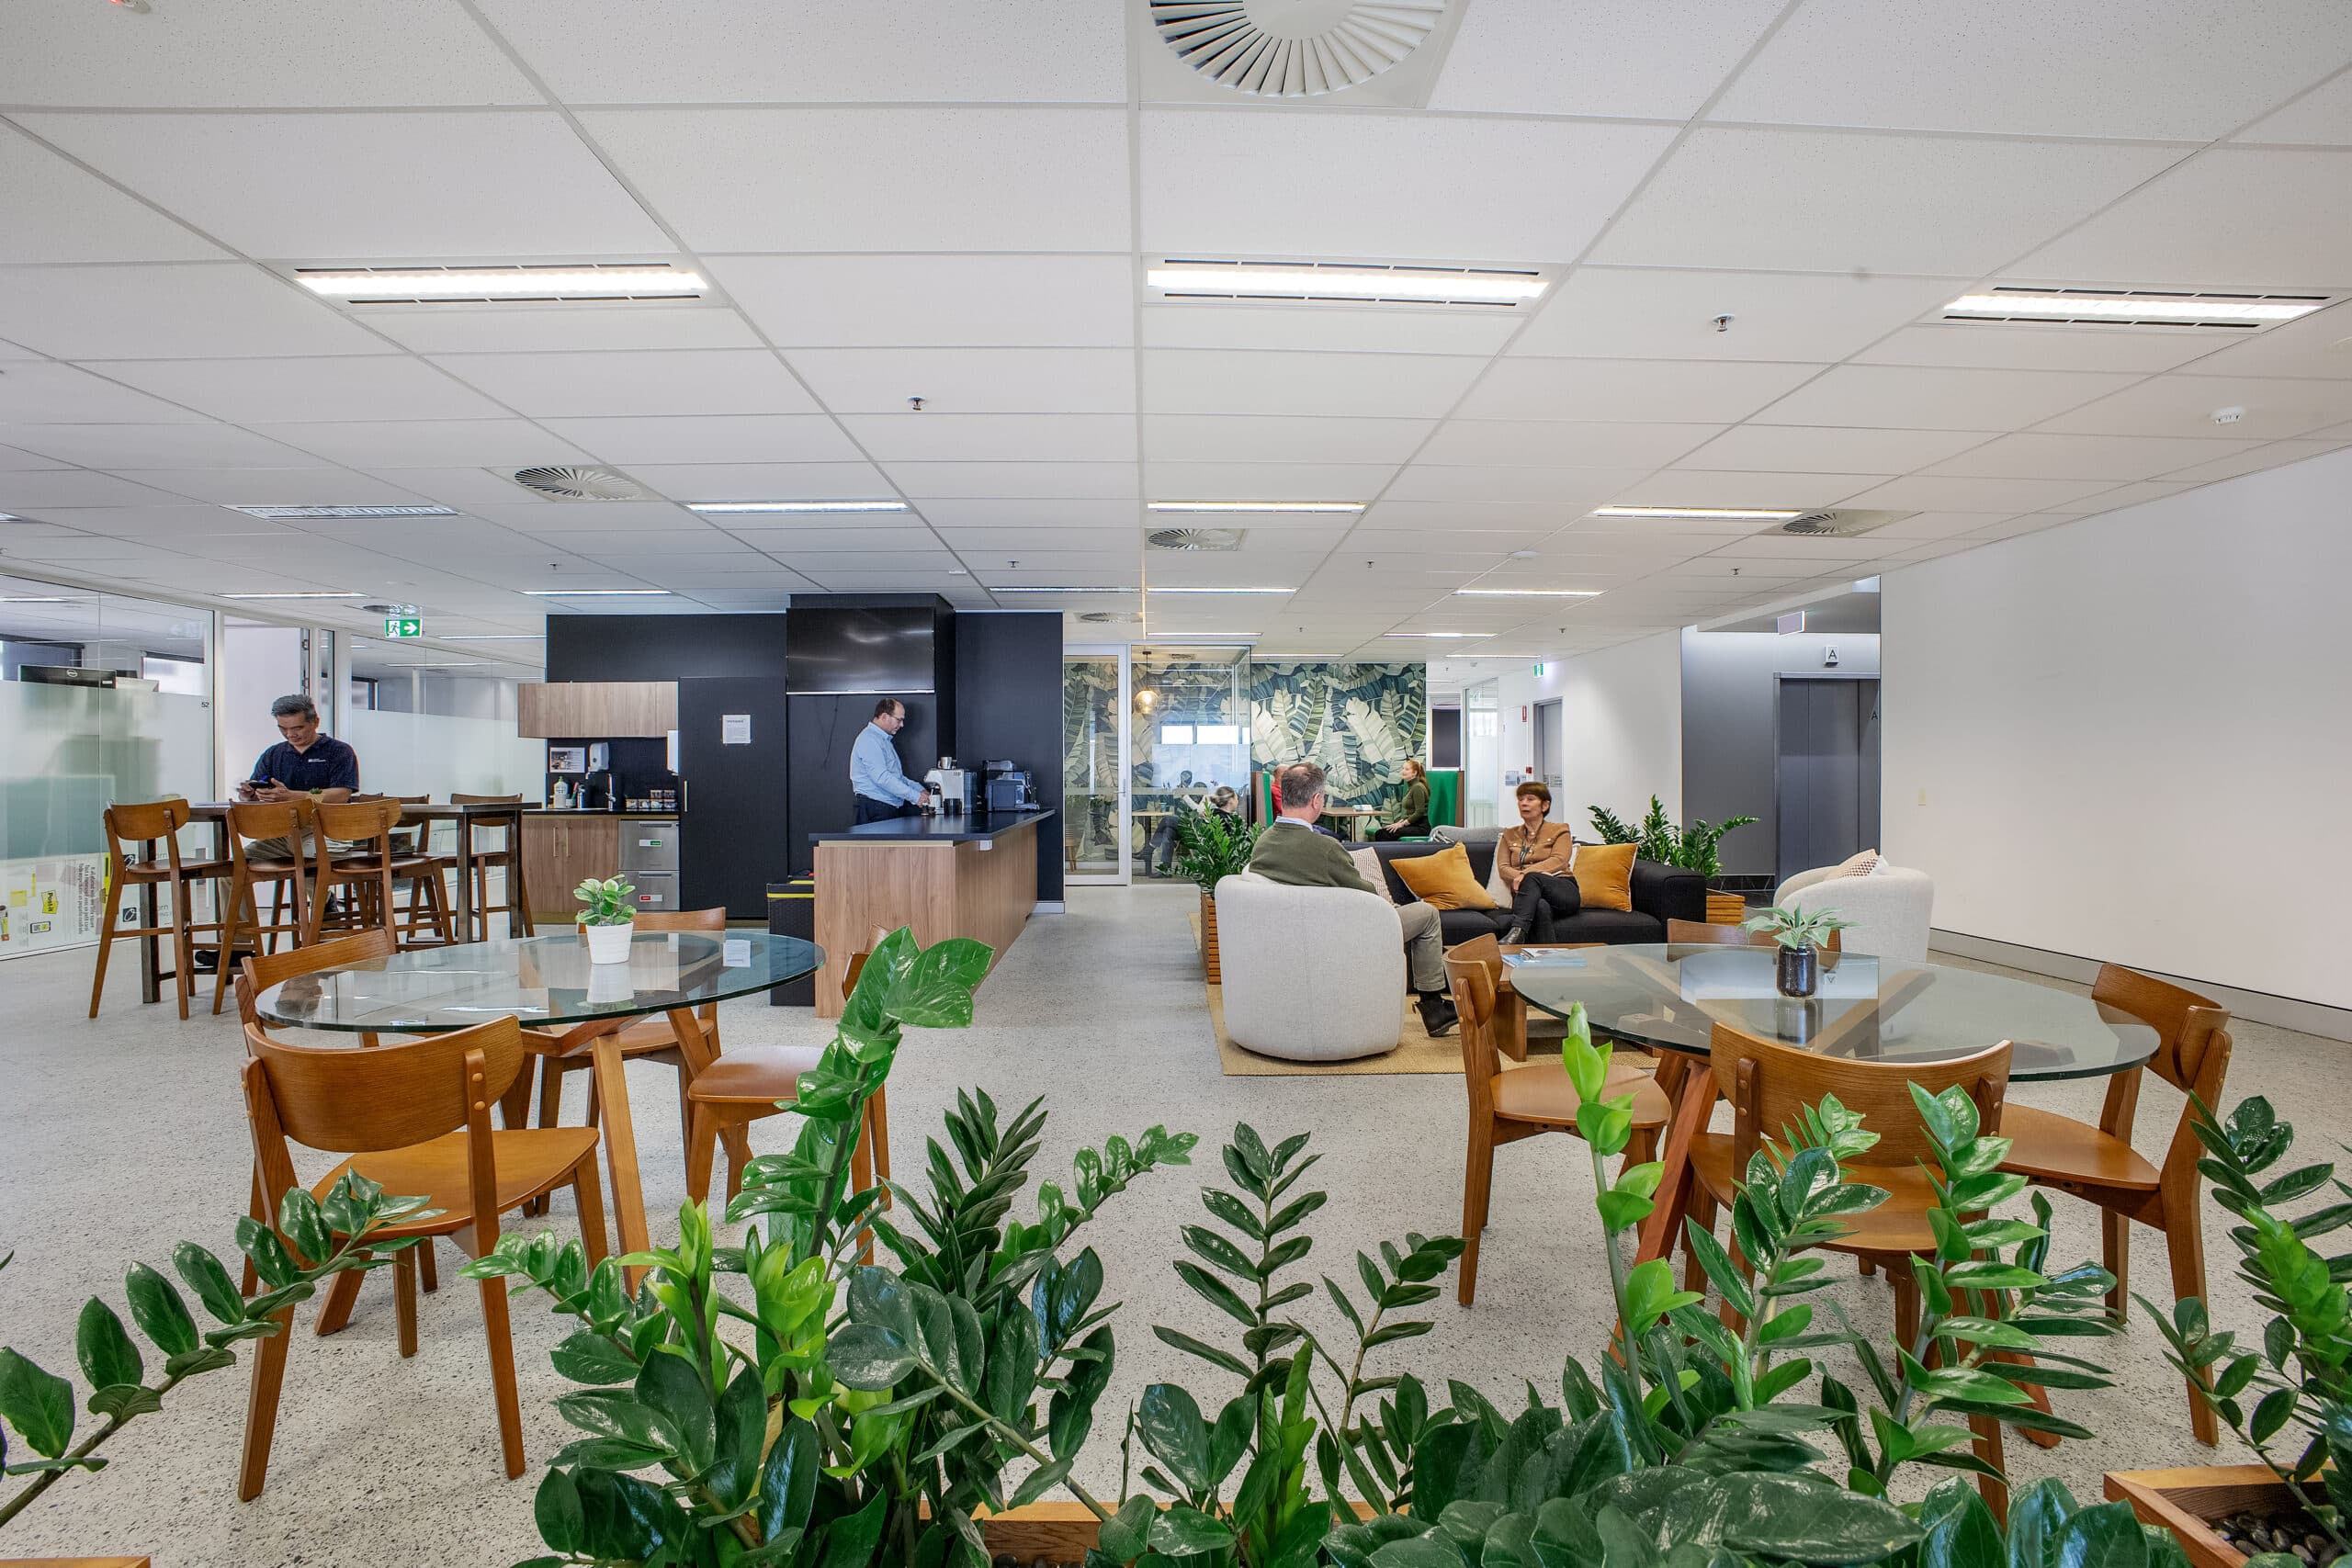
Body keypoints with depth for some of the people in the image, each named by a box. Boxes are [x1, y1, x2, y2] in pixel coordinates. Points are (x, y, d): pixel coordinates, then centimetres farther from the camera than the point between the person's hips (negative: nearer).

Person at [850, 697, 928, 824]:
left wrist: (920, 790, 12)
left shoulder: (885, 740, 22)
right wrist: (915, 796, -20)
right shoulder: (869, 740, -12)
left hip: (890, 808, 10)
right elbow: (882, 778, -22)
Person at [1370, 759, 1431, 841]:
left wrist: (1402, 824, -16)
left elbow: (1419, 812, -18)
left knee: (1386, 834, -27)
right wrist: (1399, 822, 7)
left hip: (1420, 827, -9)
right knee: (1379, 833, -13)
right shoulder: (1410, 787, 19)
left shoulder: (1418, 787, -11)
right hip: (1411, 824, 9)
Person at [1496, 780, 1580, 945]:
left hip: (1562, 890, -1)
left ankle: (1517, 932, -56)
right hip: (1528, 894, 1)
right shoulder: (1509, 835, 25)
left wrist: (1527, 873, -21)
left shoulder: (1559, 830, 17)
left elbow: (1558, 861, -3)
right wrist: (1519, 877, -16)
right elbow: (1503, 867, 9)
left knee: (1532, 877, -38)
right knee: (1541, 906, -39)